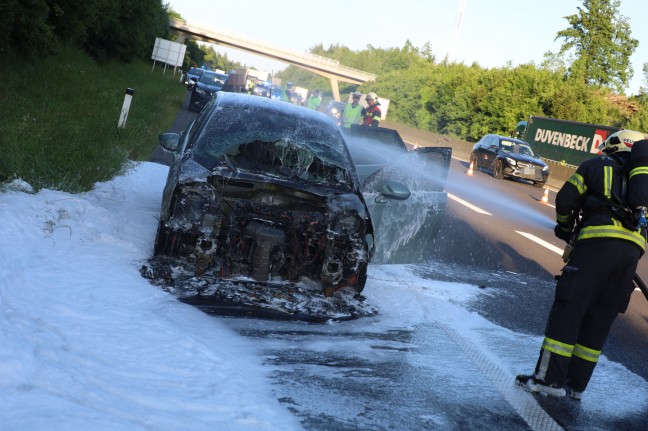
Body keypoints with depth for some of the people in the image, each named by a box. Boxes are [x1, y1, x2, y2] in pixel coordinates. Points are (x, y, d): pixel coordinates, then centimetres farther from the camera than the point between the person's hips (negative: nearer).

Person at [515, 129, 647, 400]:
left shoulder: (595, 166, 14)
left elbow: (565, 200, 6)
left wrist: (566, 228, 23)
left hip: (599, 241, -5)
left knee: (568, 308, -3)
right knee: (599, 318, 10)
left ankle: (550, 378, -6)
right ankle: (576, 384, 12)